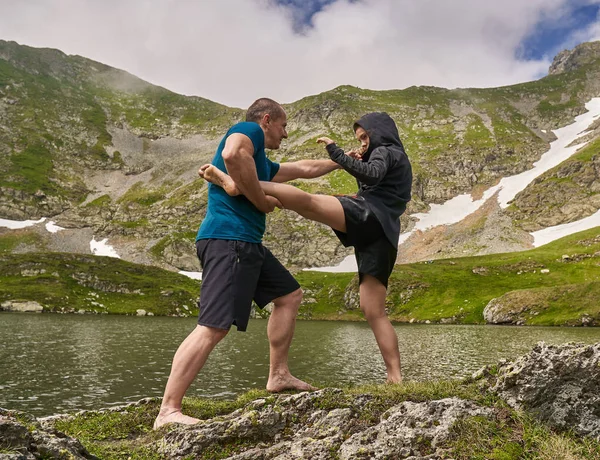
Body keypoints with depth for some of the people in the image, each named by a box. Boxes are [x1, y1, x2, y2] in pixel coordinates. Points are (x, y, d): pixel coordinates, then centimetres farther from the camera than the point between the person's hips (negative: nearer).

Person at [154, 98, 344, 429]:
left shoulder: (262, 163, 28)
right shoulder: (248, 129, 0)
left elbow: (305, 169, 41)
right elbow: (233, 155, -24)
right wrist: (262, 200, -14)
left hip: (247, 244, 11)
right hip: (228, 239, -11)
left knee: (289, 296, 18)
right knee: (214, 327, -17)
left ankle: (278, 376, 23)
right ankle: (168, 411, -14)